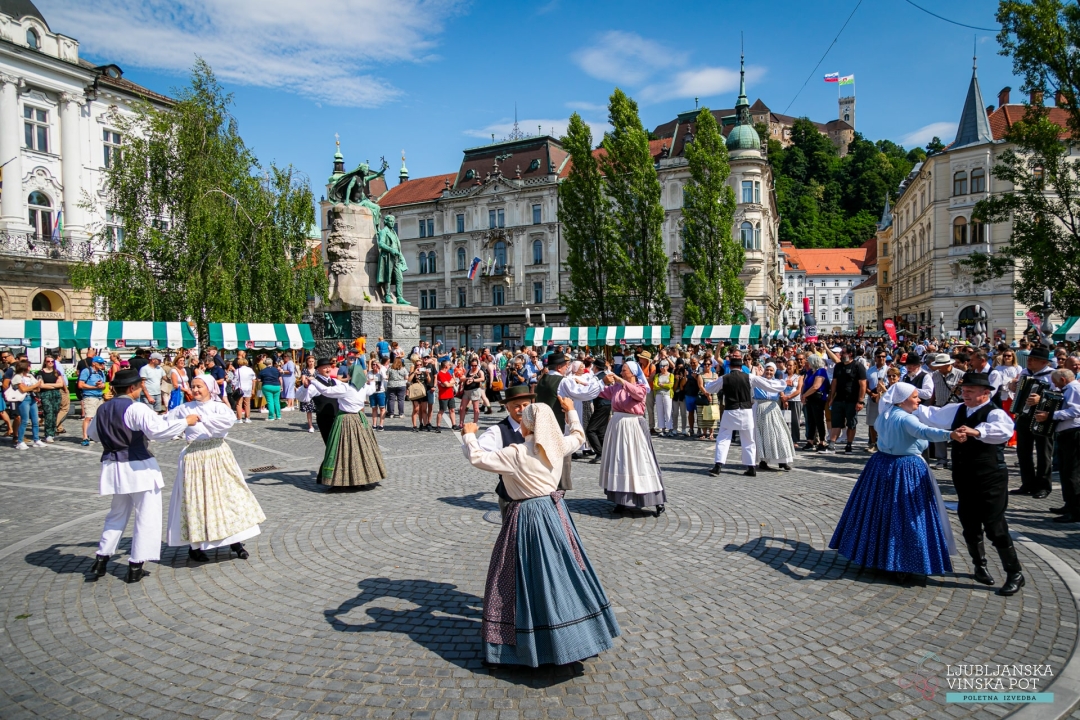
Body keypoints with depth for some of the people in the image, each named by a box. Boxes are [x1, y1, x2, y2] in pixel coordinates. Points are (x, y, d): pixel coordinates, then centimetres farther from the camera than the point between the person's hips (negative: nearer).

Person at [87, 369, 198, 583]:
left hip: (114, 467, 7)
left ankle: (102, 557, 21)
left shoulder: (103, 410, 6)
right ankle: (135, 566, 6)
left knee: (117, 514, 23)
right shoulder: (136, 409, -17)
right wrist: (185, 421, -19)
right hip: (138, 468, -7)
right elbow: (157, 430, -27)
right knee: (146, 516, 3)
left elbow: (93, 434, 21)